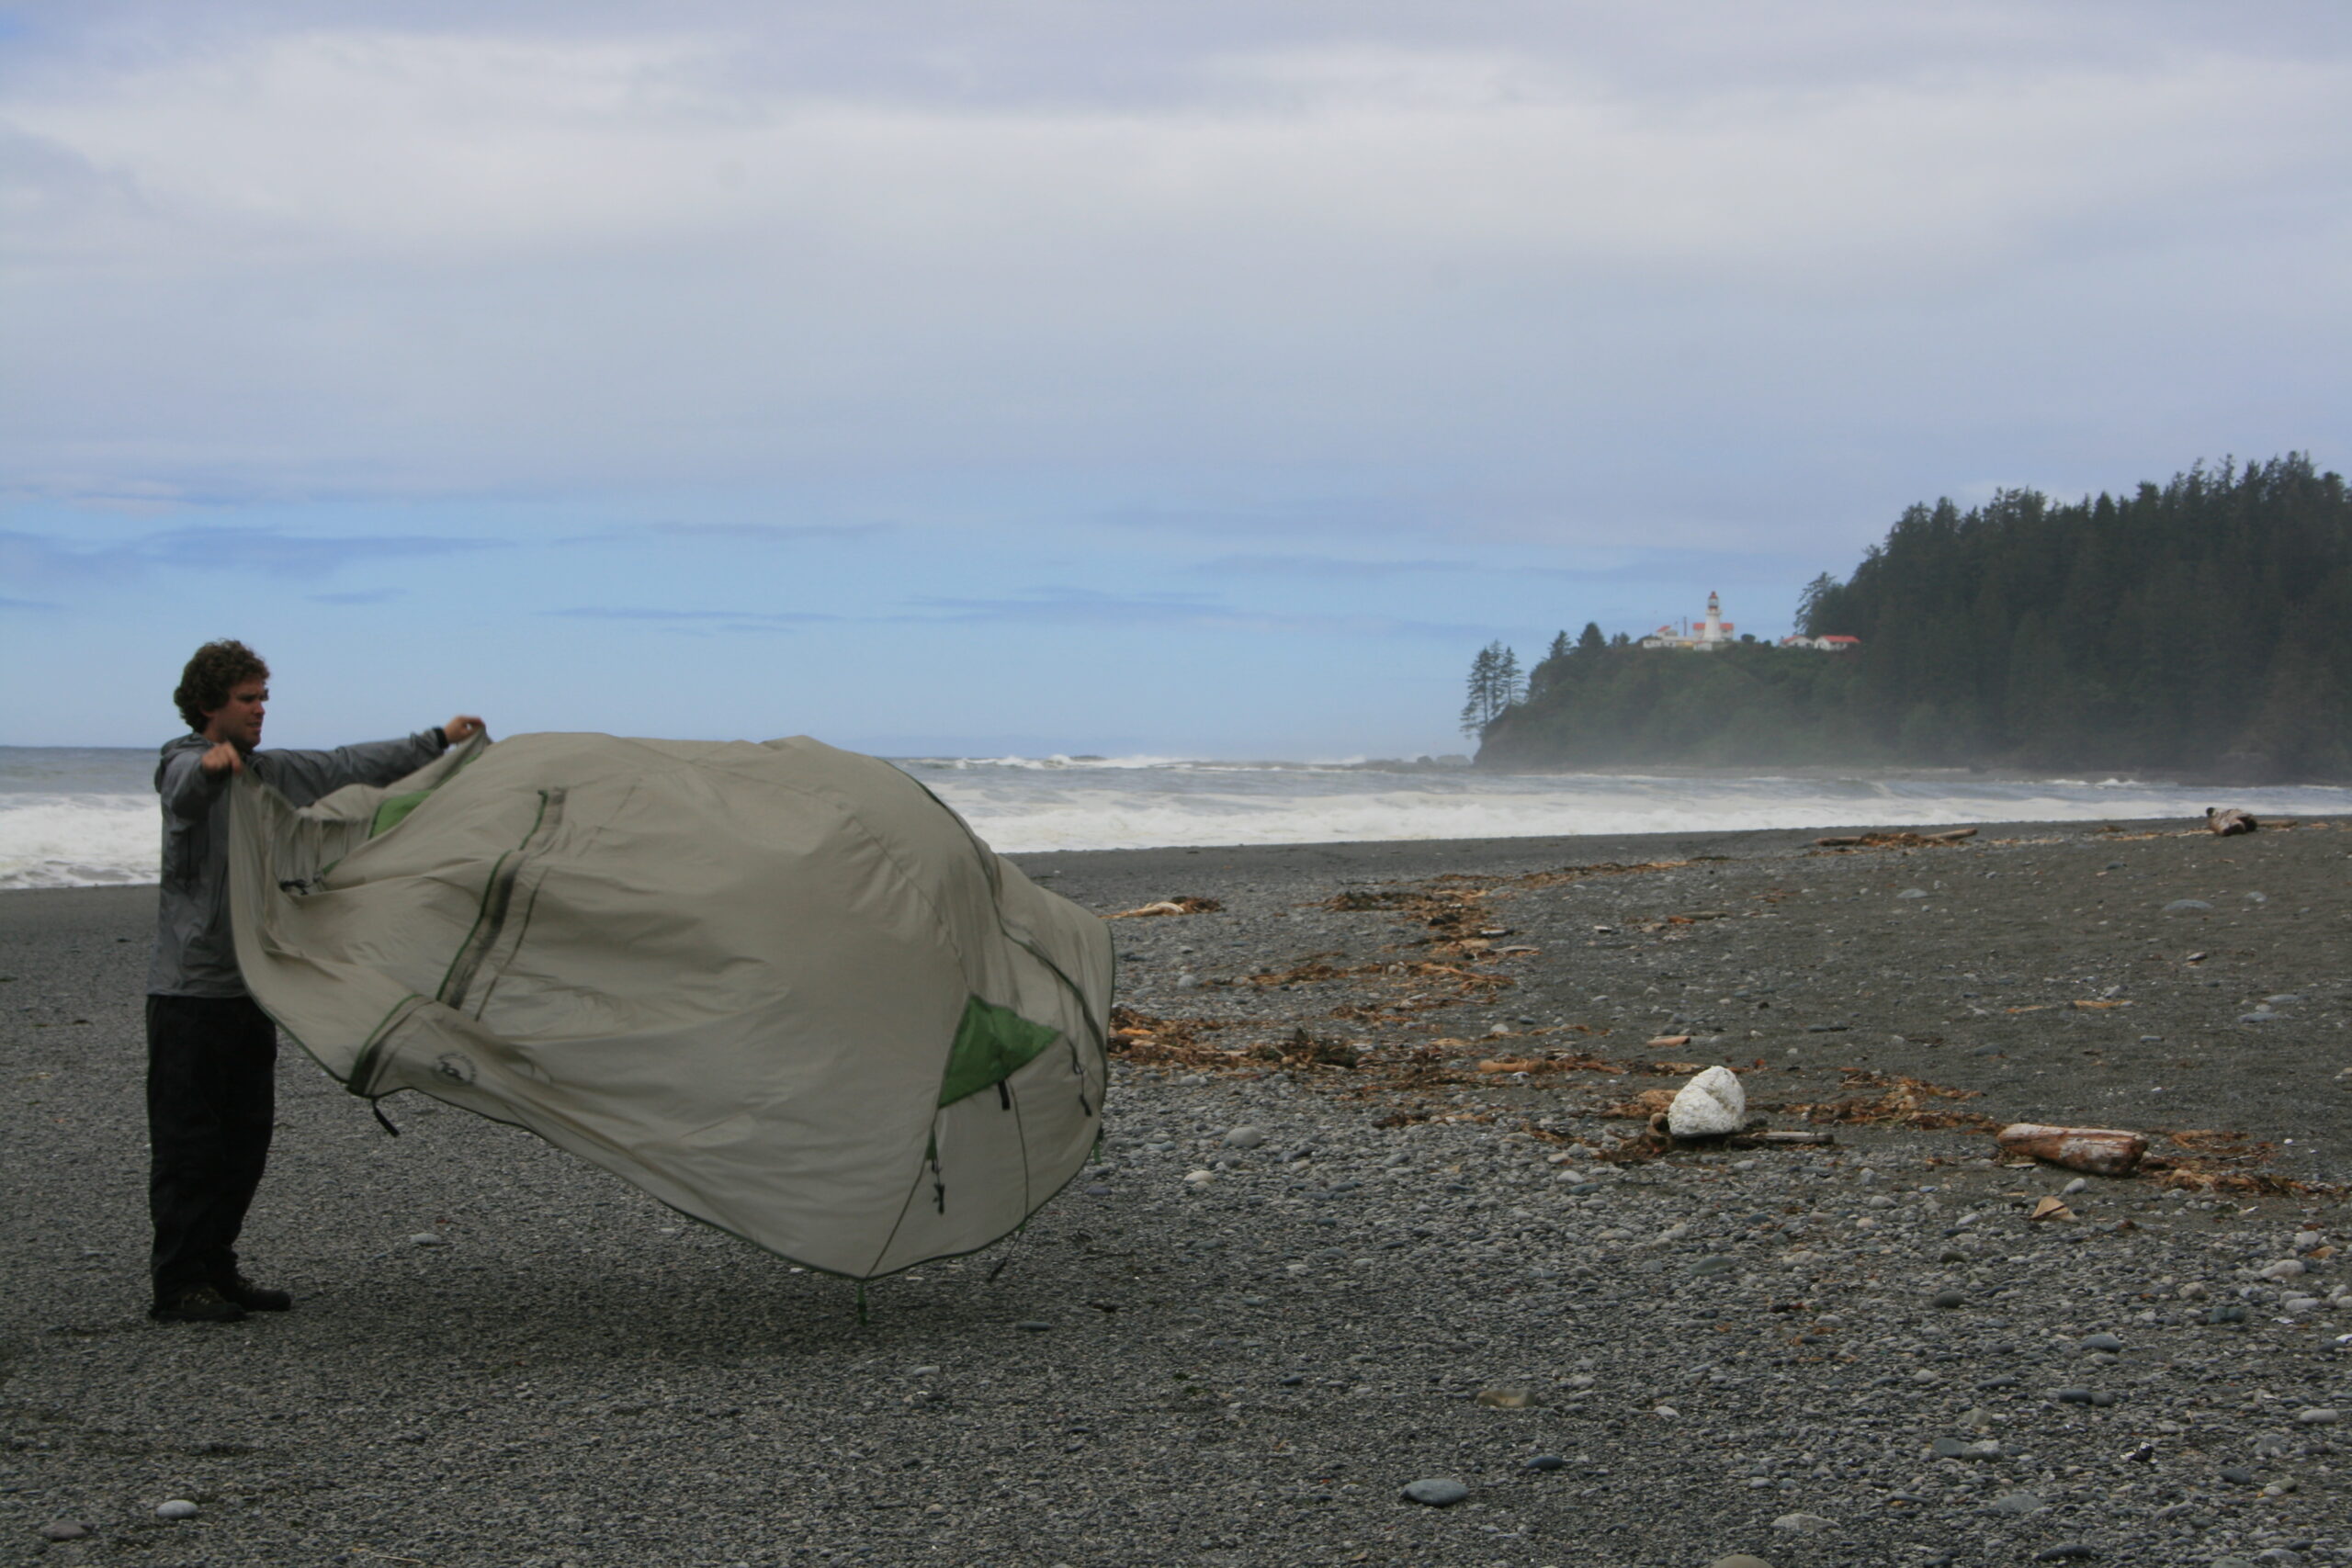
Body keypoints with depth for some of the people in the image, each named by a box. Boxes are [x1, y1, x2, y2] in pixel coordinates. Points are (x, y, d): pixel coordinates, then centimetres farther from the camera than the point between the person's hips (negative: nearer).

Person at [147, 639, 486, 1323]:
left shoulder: (268, 772, 16)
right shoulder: (185, 766, -9)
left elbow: (350, 767, 22)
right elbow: (187, 786, -34)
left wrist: (438, 742, 24)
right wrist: (212, 766, -57)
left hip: (249, 985, 8)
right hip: (191, 989, -8)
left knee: (245, 1137, 10)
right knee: (188, 1139, -6)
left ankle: (216, 1271, 18)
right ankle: (178, 1286, -2)